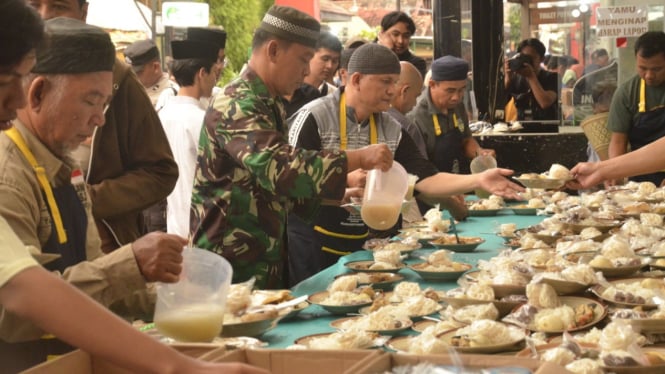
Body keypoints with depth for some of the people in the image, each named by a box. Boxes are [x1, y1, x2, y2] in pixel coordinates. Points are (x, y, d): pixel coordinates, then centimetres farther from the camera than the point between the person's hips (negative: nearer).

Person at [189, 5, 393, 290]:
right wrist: (359, 158, -28)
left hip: (264, 259, 9)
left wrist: (339, 190, 8)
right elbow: (279, 168, -33)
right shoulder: (237, 106, -19)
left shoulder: (268, 104, 13)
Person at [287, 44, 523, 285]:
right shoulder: (314, 118, -11)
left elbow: (424, 180, 2)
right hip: (311, 245, -6)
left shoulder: (391, 129, 7)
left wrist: (478, 180, -12)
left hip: (360, 245, 6)